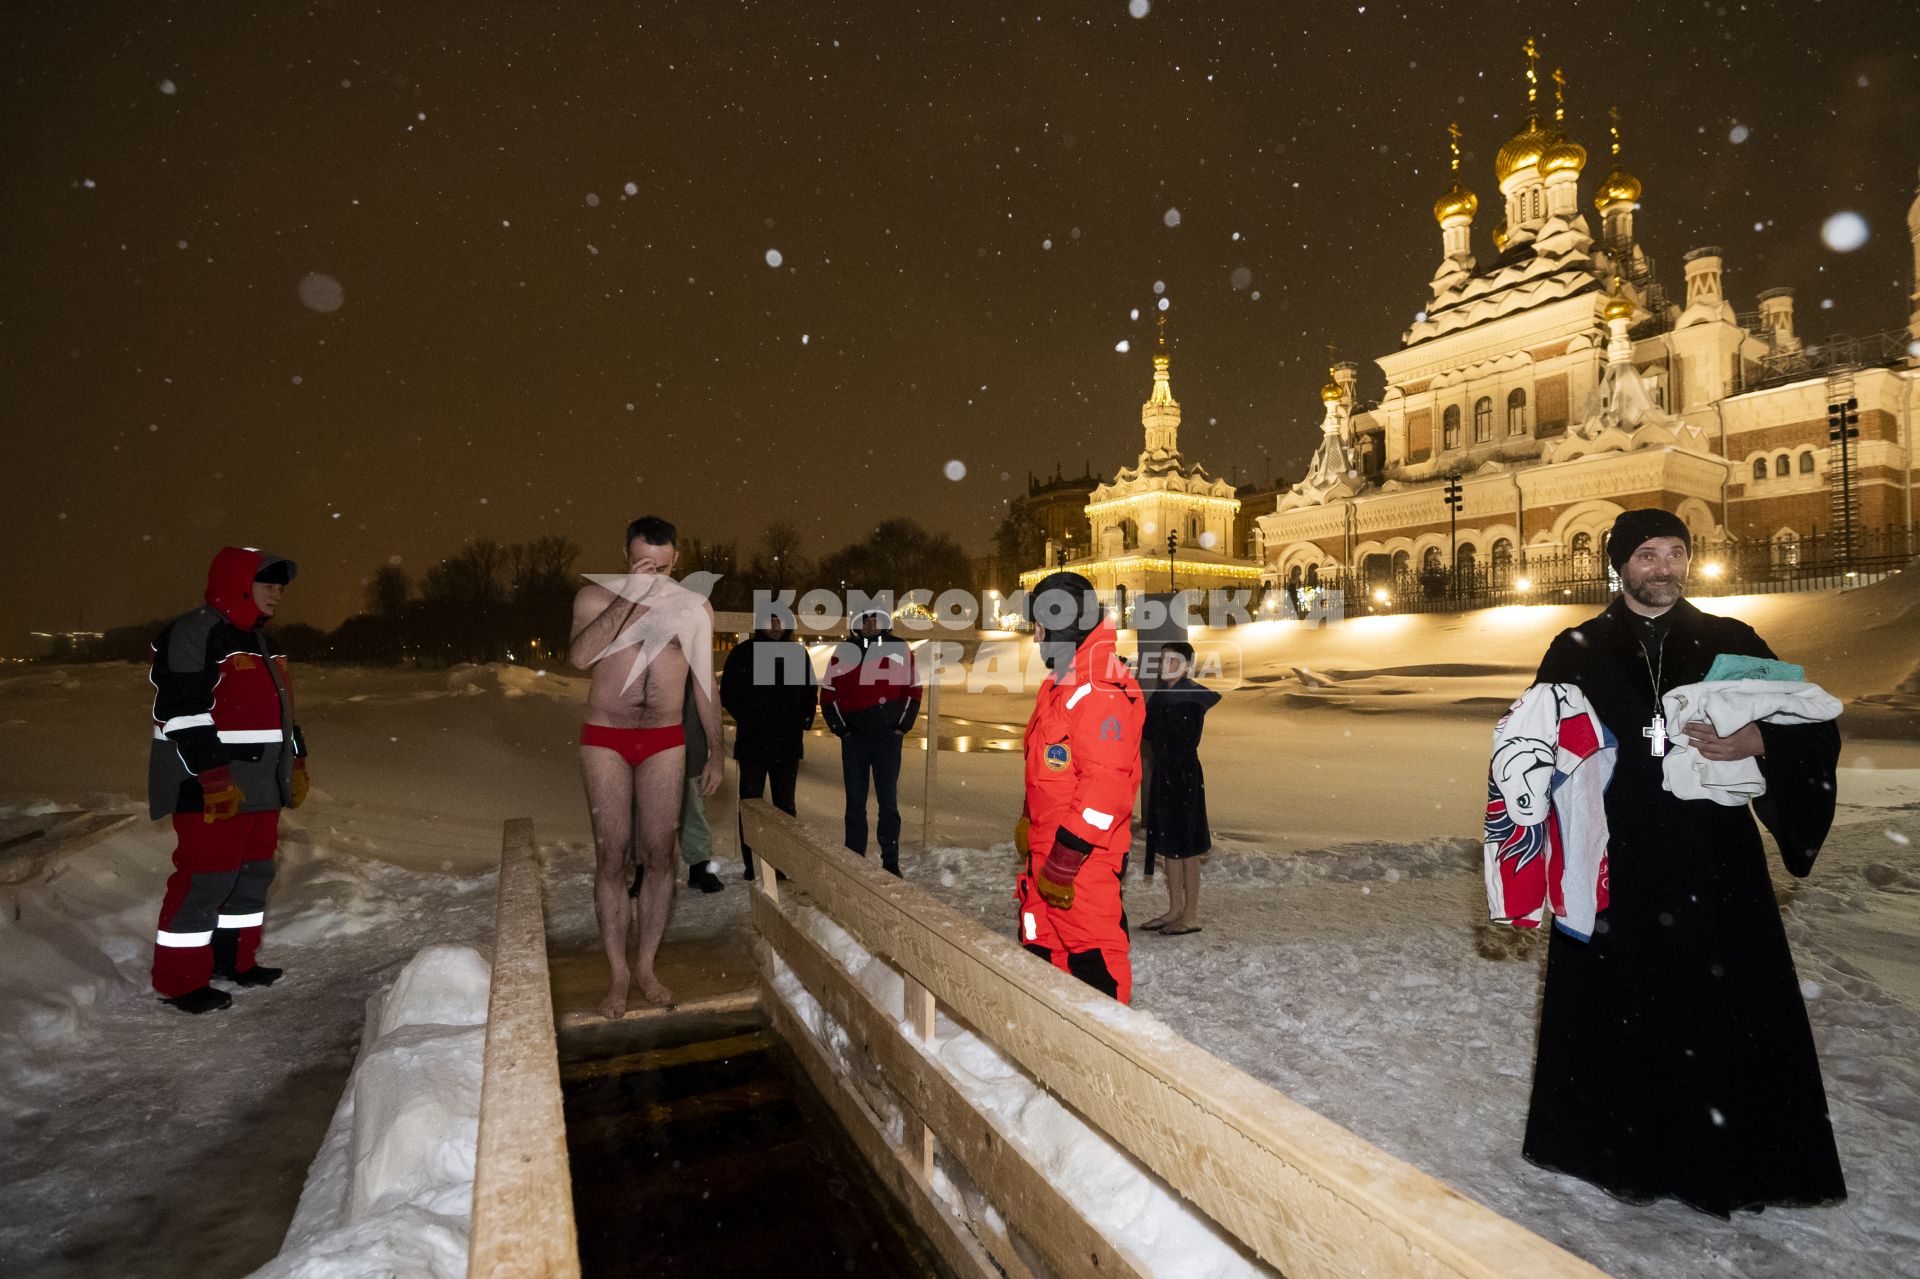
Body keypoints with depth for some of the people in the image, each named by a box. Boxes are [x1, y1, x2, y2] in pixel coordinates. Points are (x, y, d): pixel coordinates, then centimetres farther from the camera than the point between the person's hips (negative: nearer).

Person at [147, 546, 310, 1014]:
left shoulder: (260, 641, 17)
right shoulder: (192, 634, -13)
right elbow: (183, 713, -20)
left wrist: (296, 764, 20)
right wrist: (215, 777, -23)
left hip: (261, 786, 10)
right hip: (213, 790, -10)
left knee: (253, 872, 15)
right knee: (205, 879, -4)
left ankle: (234, 959, 28)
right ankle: (179, 979, 8)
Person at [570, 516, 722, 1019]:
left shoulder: (694, 608, 5)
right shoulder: (597, 595, -1)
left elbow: (704, 685, 10)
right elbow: (580, 656, -20)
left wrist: (716, 752, 8)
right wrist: (629, 597, -21)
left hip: (665, 742, 2)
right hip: (605, 739, -1)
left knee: (658, 855, 4)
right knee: (611, 857, 1)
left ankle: (646, 967, 18)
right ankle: (619, 974, 13)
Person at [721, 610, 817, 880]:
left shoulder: (798, 653, 8)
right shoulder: (743, 652, 2)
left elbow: (809, 693, 13)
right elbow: (728, 693, 5)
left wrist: (802, 723, 2)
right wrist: (747, 719, -2)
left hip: (788, 743, 2)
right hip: (751, 743, -2)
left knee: (785, 804, 8)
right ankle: (751, 864, 8)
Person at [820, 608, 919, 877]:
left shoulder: (899, 649, 4)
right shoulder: (844, 650, 5)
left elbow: (913, 691, 8)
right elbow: (828, 693, 7)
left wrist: (902, 727, -1)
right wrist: (840, 728, -2)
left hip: (888, 738, -1)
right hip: (853, 739, 1)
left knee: (888, 802, 2)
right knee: (855, 803, 7)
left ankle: (891, 862, 11)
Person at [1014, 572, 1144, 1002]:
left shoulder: (1101, 692, -20)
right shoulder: (1060, 684, 14)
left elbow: (1105, 786, -26)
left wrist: (1064, 860, -24)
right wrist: (1028, 822, 22)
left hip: (1083, 857, -10)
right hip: (1047, 847, 11)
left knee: (1091, 956, -1)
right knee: (1041, 945, 19)